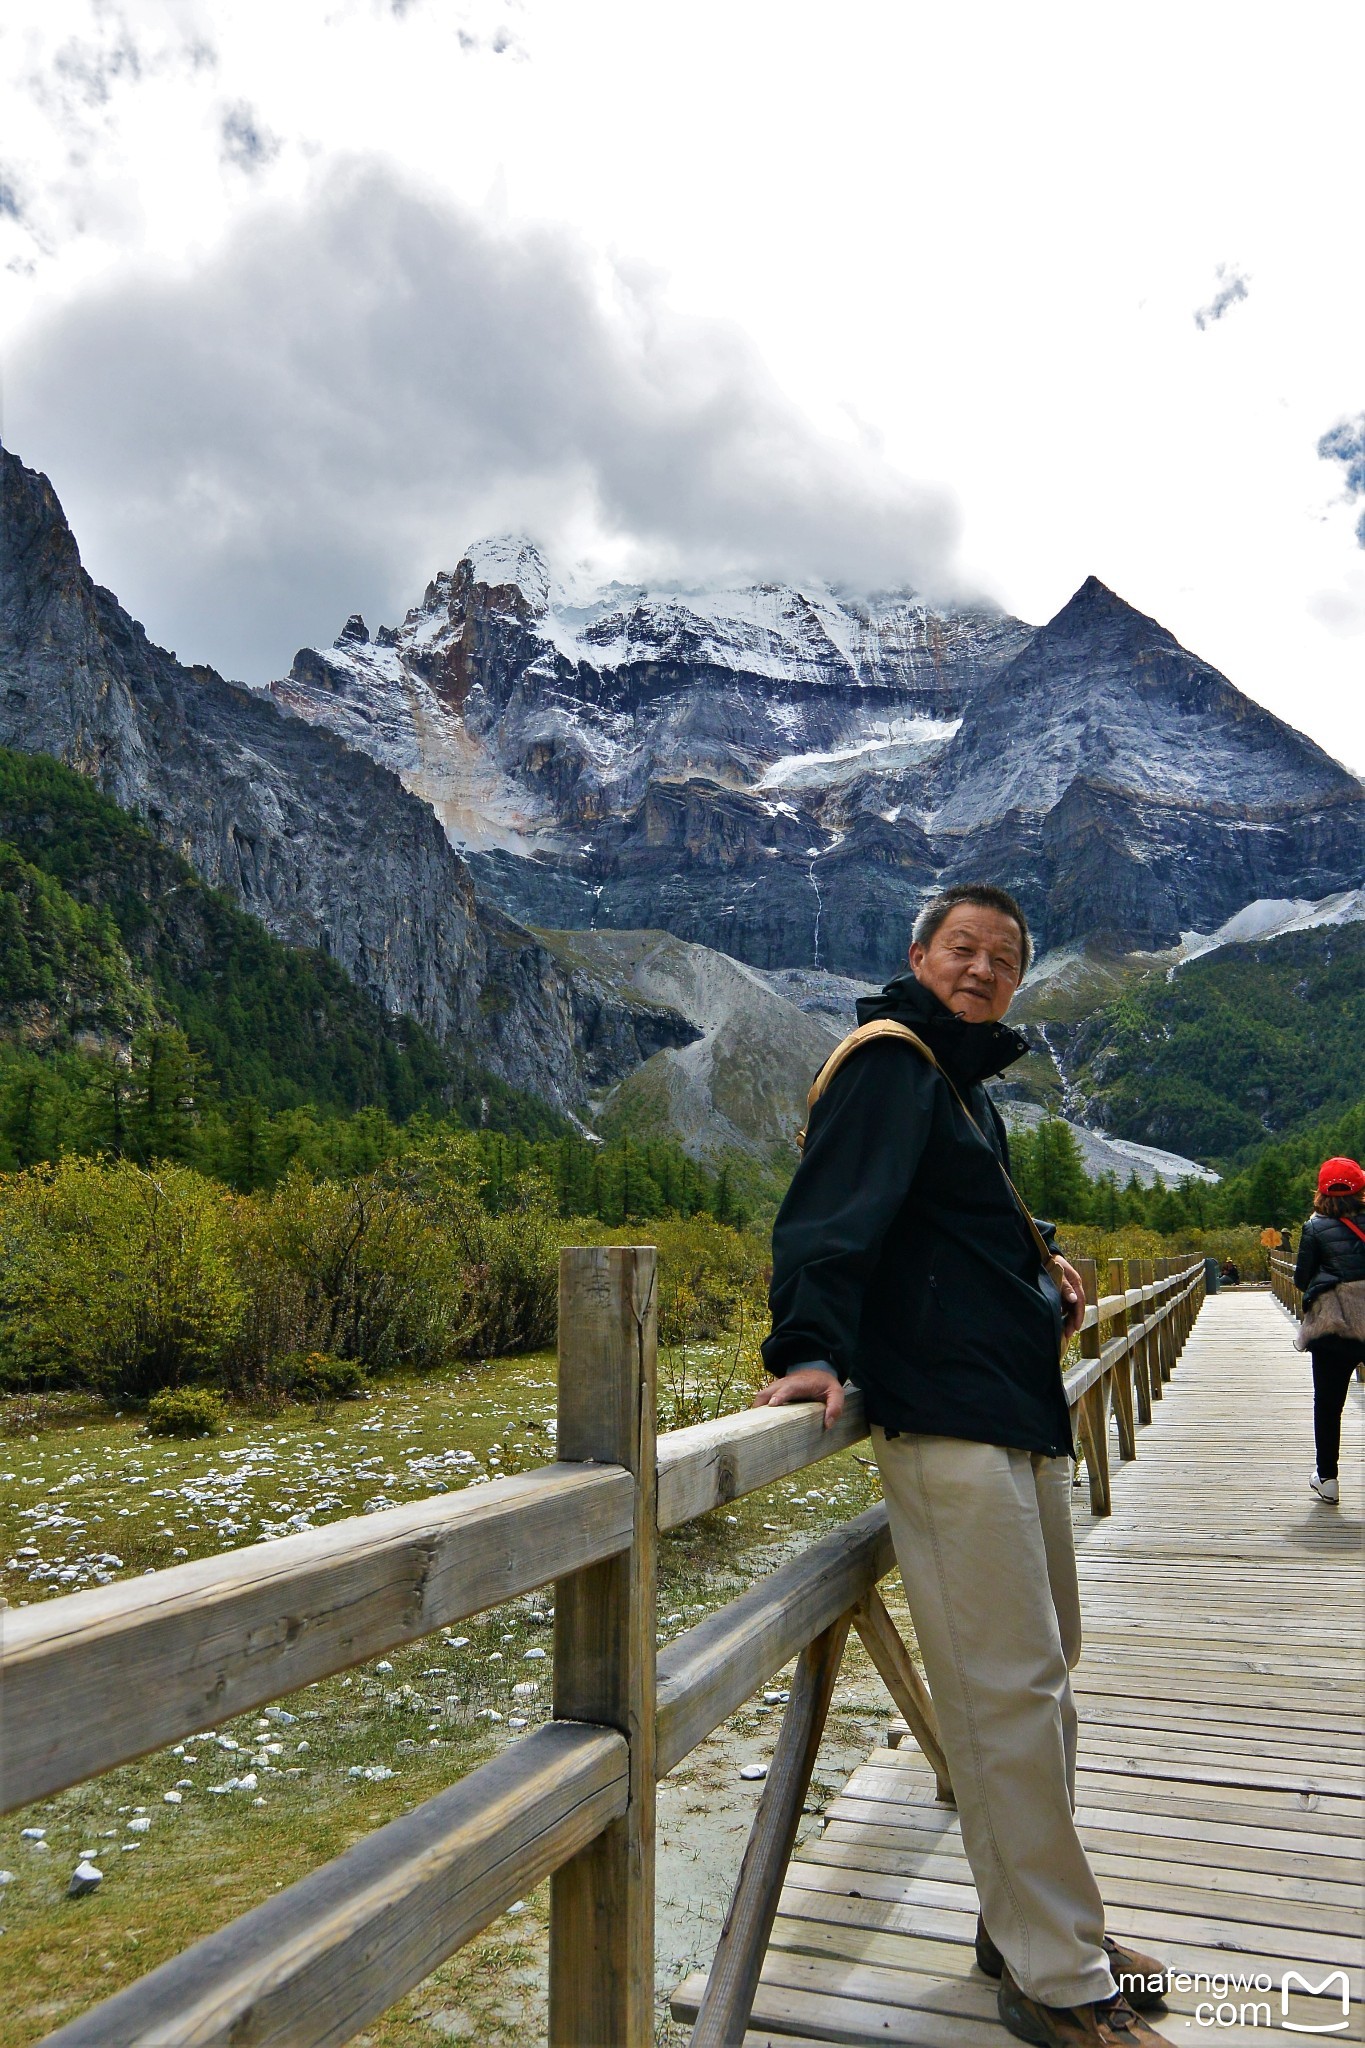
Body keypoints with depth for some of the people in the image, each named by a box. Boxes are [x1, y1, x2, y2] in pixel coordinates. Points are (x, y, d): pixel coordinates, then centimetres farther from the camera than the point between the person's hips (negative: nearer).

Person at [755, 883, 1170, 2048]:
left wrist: (1044, 1302, 19)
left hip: (1022, 1418, 11)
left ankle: (1034, 1923, 31)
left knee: (1041, 1676, 17)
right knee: (1009, 1689, -6)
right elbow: (834, 1213, -23)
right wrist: (811, 1349, -35)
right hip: (948, 1423, -11)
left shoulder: (963, 1081, 22)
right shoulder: (891, 1064, -8)